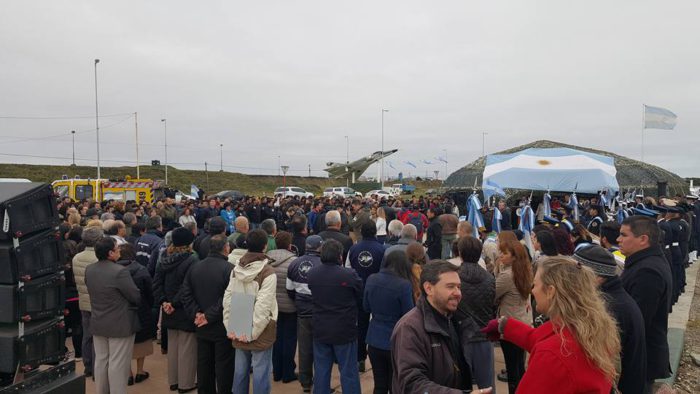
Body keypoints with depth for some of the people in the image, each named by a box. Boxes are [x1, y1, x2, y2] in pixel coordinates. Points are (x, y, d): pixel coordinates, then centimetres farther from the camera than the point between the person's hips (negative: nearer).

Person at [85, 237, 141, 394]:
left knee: (100, 360, 18)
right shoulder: (120, 271, -25)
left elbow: (93, 291, 12)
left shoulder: (89, 270, -1)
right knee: (118, 364, 3)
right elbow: (136, 297, -18)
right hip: (120, 324, -7)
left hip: (97, 323, 7)